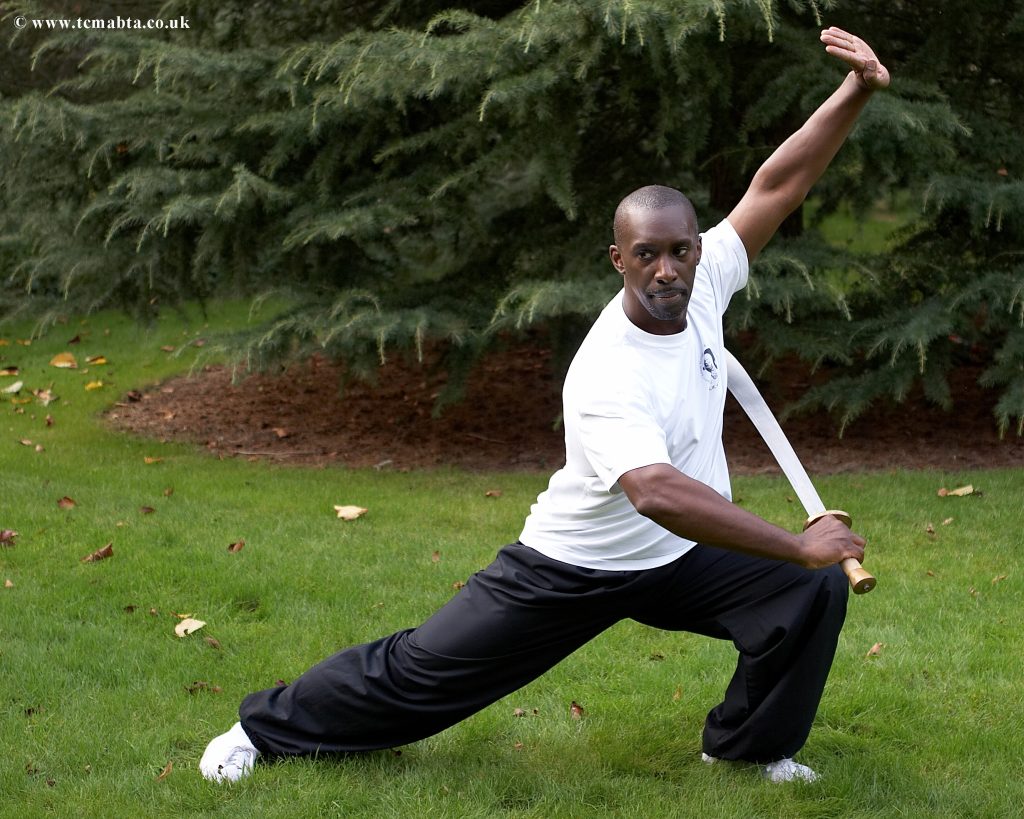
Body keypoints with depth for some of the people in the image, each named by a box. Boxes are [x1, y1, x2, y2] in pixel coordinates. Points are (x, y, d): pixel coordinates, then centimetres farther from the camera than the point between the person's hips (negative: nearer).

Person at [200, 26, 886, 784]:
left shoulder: (702, 285, -15)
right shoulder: (604, 379, -35)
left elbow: (777, 186, -17)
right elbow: (657, 494, -50)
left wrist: (855, 94, -33)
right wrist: (799, 546, -50)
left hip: (683, 558, 6)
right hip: (574, 570, -5)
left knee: (815, 596, -13)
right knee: (425, 667, 2)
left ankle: (751, 744, 11)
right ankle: (267, 728, 24)